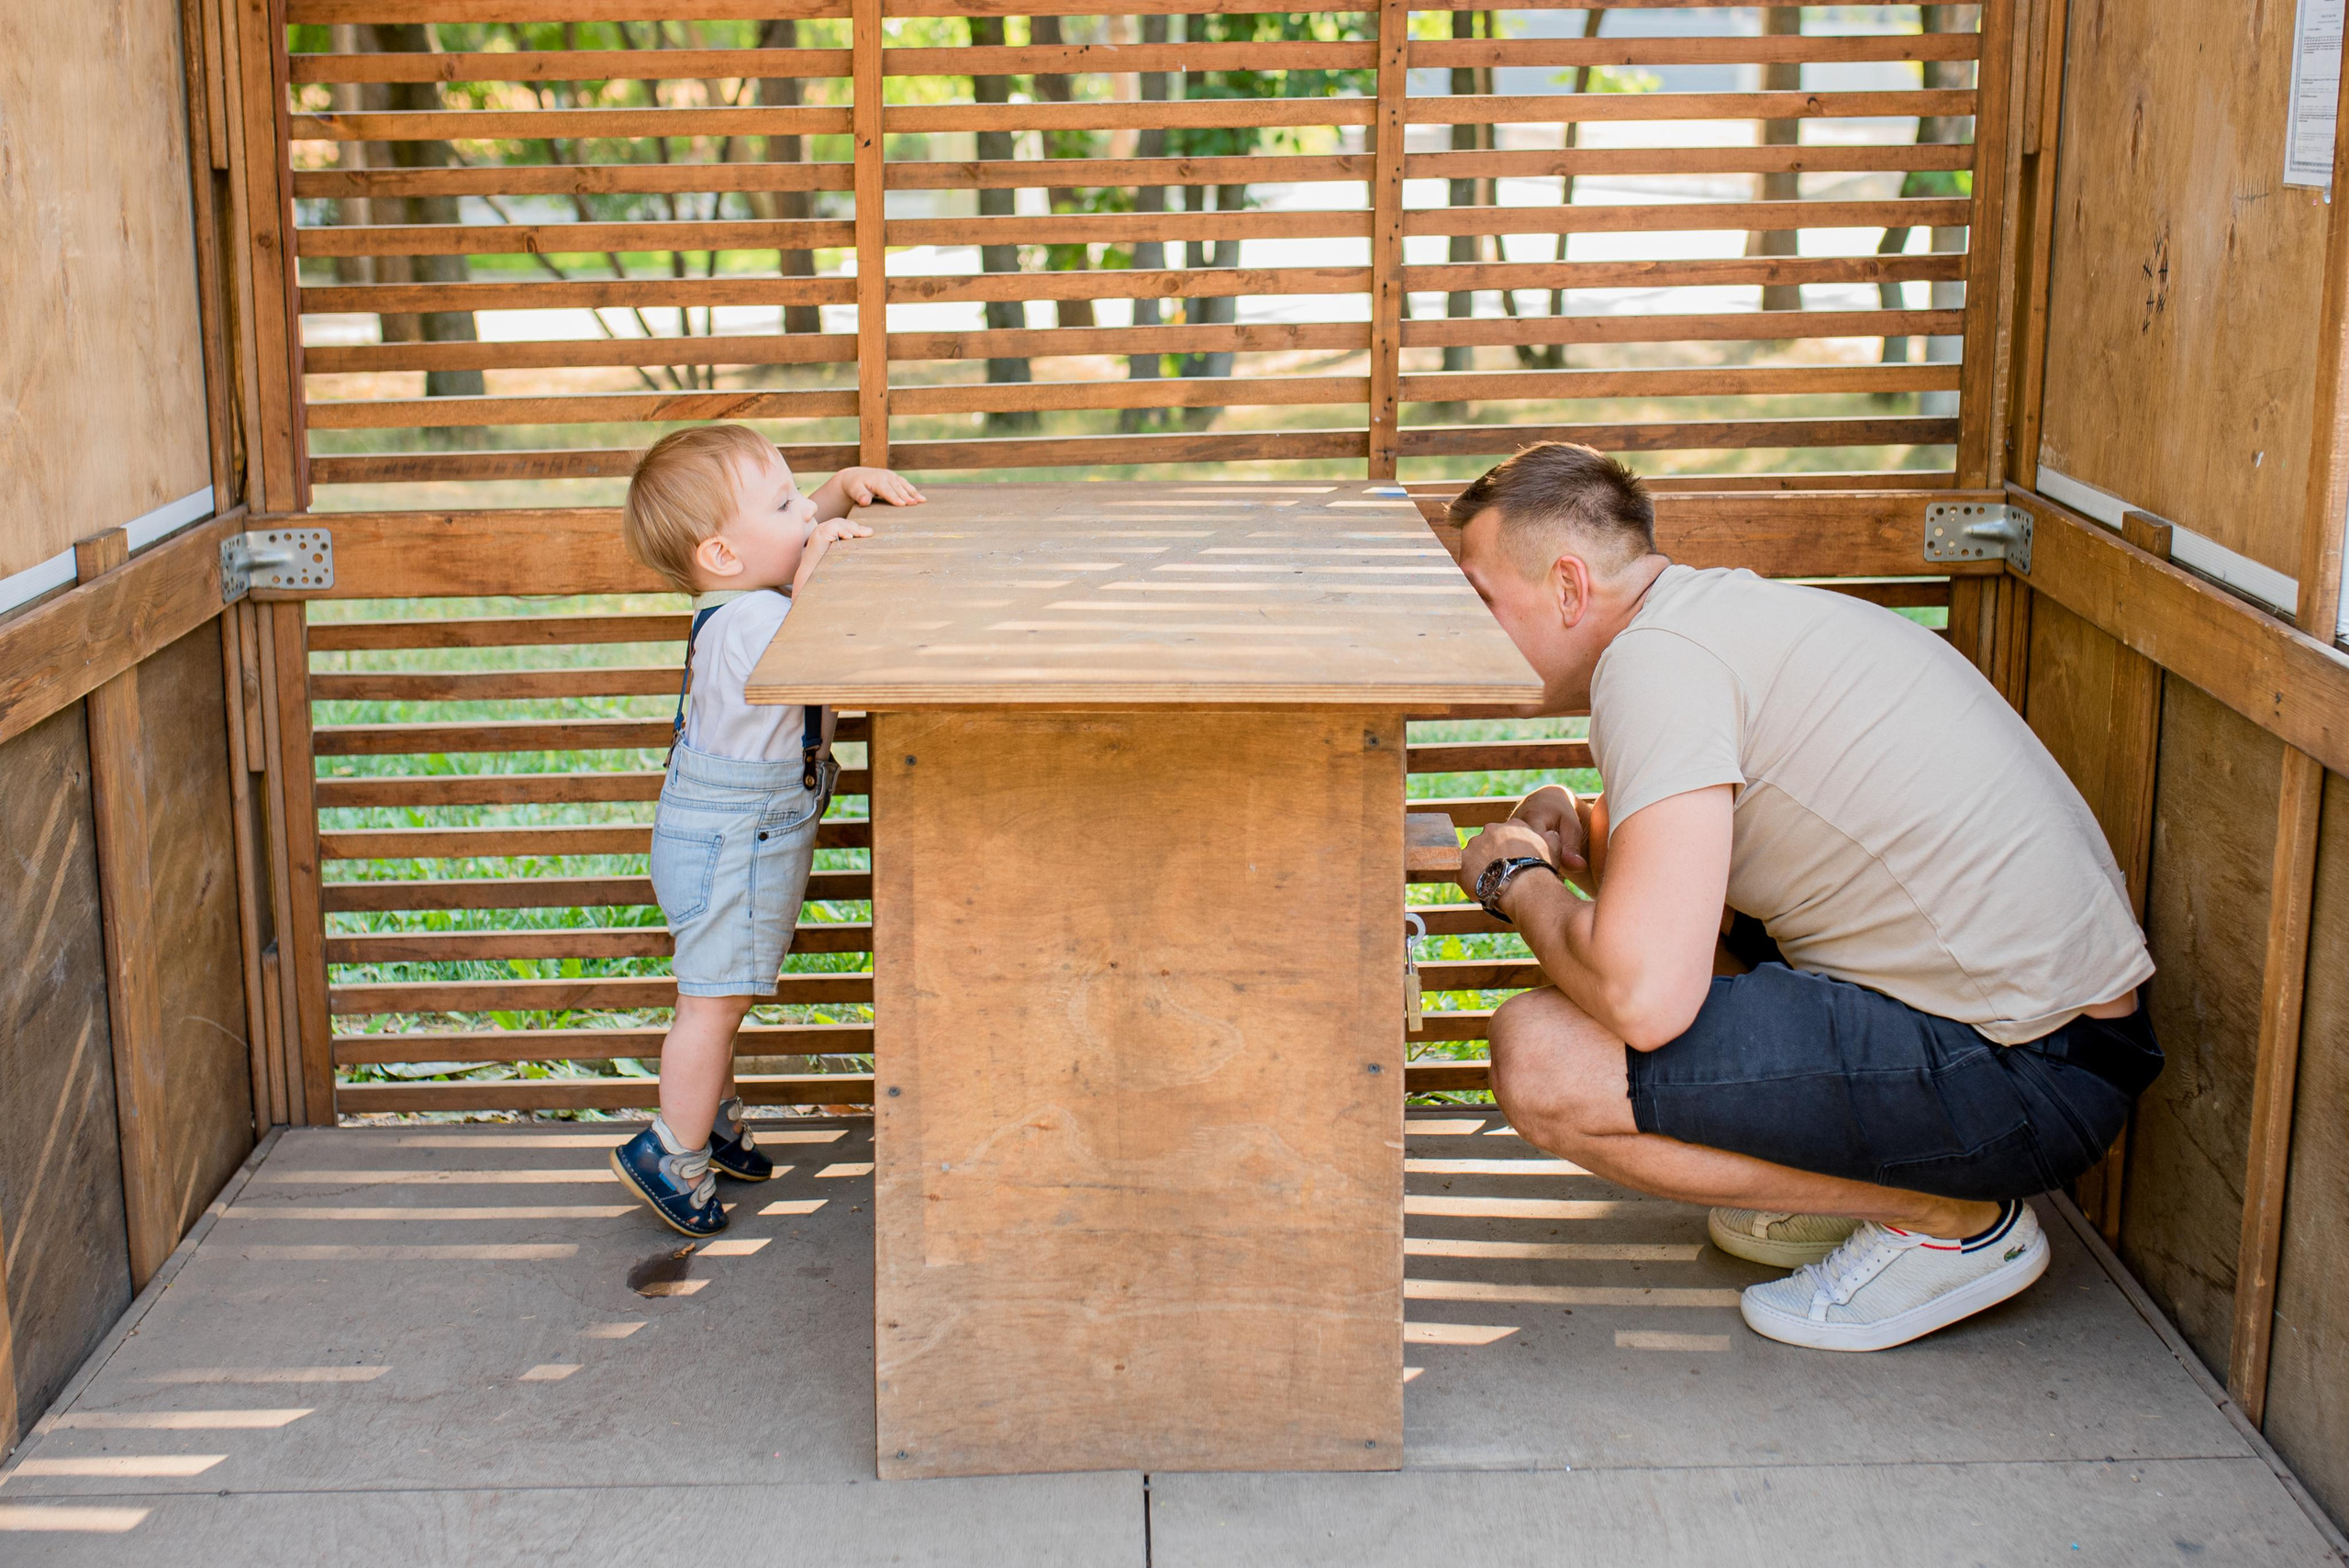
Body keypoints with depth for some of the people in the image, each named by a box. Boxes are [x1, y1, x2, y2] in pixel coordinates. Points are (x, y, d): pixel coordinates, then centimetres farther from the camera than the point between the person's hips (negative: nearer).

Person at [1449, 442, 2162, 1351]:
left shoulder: (1654, 658, -16)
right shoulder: (1727, 609, 15)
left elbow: (1644, 999, -26)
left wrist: (1522, 882, -6)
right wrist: (1581, 839, 9)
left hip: (2019, 1081, -10)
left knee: (1540, 1059, -18)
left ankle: (1953, 1222, -4)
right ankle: (1853, 1176, 19)